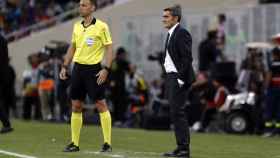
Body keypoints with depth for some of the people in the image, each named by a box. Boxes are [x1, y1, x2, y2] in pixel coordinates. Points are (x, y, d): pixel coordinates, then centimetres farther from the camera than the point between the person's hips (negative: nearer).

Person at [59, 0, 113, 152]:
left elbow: (109, 49, -8)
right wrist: (64, 66, 14)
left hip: (93, 69, -6)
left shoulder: (101, 27, -8)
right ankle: (74, 143, 12)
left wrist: (106, 69, -17)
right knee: (76, 105, 6)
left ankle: (107, 143, -1)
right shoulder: (77, 26, 10)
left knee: (101, 104, -6)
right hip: (78, 68, 6)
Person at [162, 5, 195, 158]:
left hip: (178, 78, -10)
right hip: (171, 77, 10)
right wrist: (169, 79, 15)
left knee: (178, 112, -11)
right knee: (176, 113, 10)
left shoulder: (182, 33, -11)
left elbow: (187, 58, -17)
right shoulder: (171, 34, 18)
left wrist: (181, 78, -20)